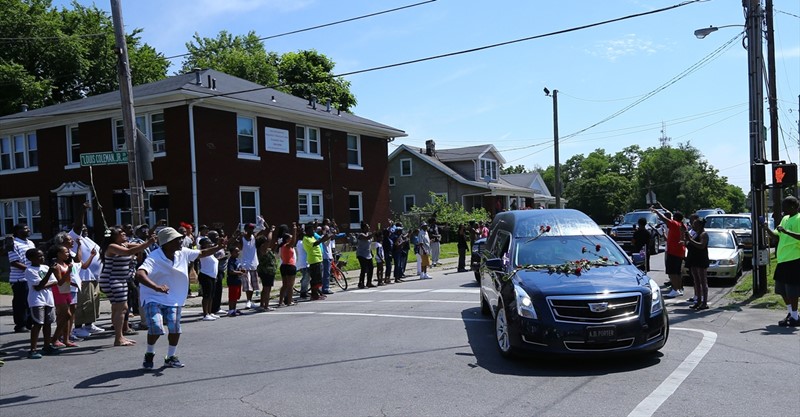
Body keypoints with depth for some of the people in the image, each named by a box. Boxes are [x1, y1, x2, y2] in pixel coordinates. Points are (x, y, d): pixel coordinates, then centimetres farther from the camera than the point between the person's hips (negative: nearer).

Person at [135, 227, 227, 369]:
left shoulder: (183, 253, -3)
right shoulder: (154, 258, -23)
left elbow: (202, 253, 12)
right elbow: (139, 274, -37)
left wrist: (218, 247, -3)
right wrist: (156, 287, -51)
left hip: (174, 299, 5)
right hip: (153, 298, -5)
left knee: (175, 328, -5)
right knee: (156, 328, -18)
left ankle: (171, 357, 20)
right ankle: (149, 355, 13)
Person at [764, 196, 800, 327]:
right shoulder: (785, 219, 15)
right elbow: (777, 236, 19)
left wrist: (786, 231, -30)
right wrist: (767, 229, 4)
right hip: (782, 259, 9)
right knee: (782, 289, 14)